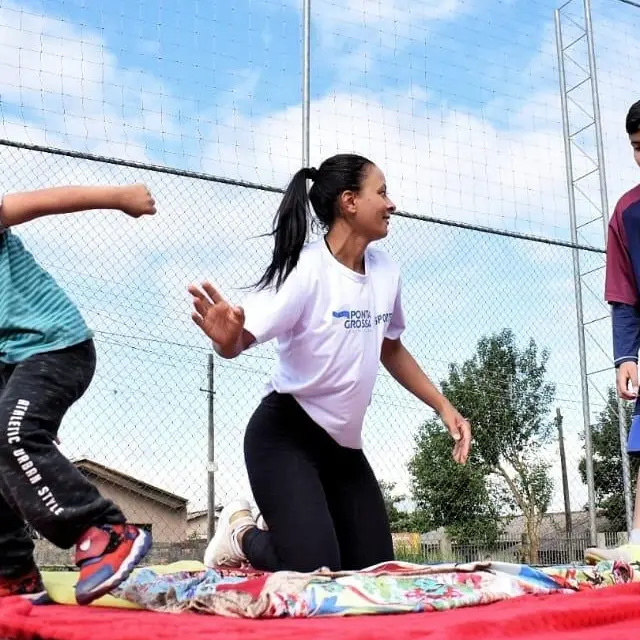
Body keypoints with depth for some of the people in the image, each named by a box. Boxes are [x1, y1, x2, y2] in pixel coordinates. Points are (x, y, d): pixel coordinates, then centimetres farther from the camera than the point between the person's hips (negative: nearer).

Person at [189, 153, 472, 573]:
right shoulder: (306, 269, -20)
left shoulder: (386, 271, 0)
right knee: (315, 572, -16)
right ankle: (242, 533, 13)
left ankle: (286, 532, 31)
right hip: (286, 437, -7)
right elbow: (240, 340, -27)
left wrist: (445, 408, 13)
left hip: (344, 445, 7)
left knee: (378, 574, 7)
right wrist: (228, 339, -51)